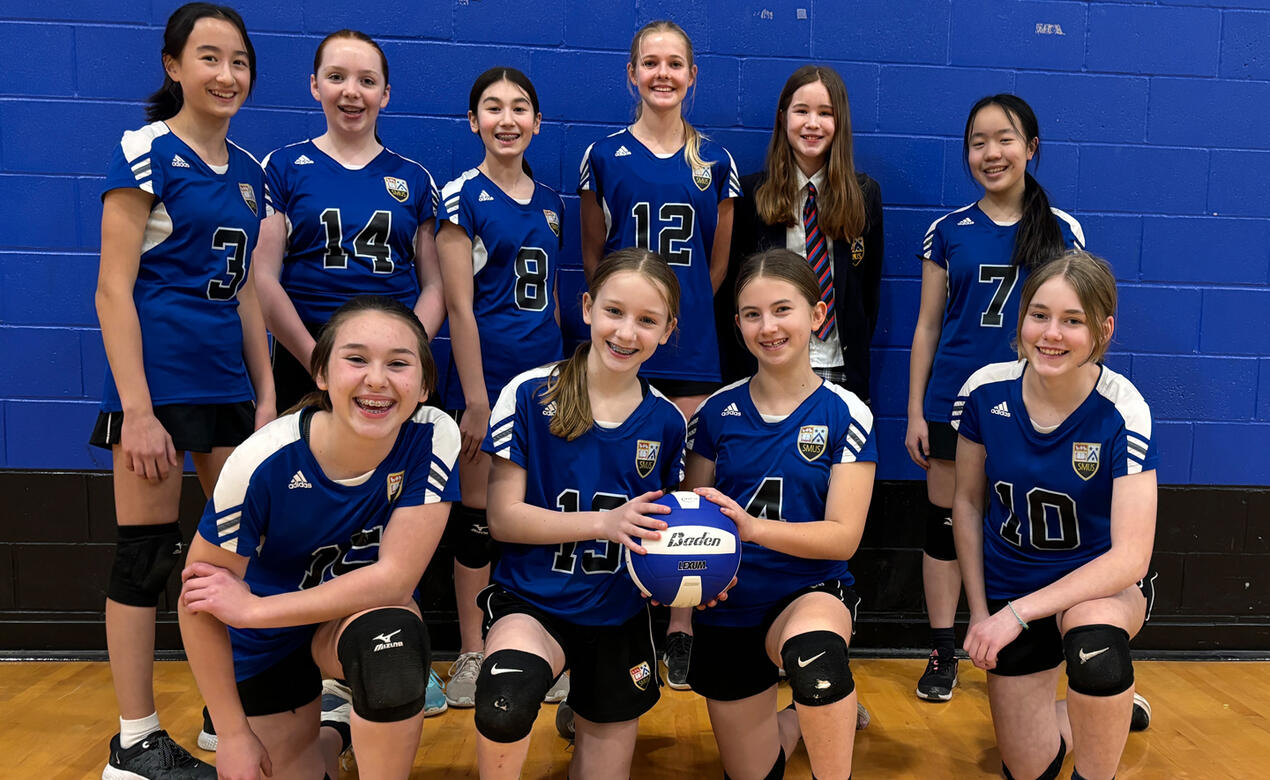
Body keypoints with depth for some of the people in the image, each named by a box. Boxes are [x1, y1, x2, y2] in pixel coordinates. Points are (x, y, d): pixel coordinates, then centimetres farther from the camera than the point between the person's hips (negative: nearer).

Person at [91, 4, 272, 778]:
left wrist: (266, 395, 11)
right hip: (158, 378, -7)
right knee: (147, 553, 0)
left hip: (227, 381, 7)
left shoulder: (249, 171, 13)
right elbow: (113, 288, -11)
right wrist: (135, 411, -18)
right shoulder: (147, 153, -6)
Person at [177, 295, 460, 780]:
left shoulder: (433, 438, -26)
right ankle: (320, 727, 39)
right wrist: (233, 735, -11)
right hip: (266, 649, 1)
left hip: (365, 618, 0)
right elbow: (198, 603, -18)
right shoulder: (263, 463, -29)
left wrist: (252, 609, -26)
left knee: (389, 631, -33)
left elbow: (396, 577, -26)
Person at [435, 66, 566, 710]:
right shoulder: (462, 197, -6)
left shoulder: (549, 203, 11)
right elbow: (460, 306, -11)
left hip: (544, 378, 5)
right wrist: (475, 402, -14)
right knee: (479, 518, 4)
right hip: (487, 377, -5)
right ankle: (472, 657, 18)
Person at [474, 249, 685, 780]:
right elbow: (503, 517, -11)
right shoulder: (530, 396, -11)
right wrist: (604, 522, -22)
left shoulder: (665, 421, 1)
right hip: (532, 602, -3)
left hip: (620, 618, 4)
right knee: (504, 706, -33)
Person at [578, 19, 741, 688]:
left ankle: (680, 631, 16)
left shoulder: (714, 162, 8)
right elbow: (593, 252, 10)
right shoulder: (604, 156, 4)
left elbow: (718, 260, 14)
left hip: (691, 347, 1)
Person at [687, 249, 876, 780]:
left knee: (811, 650, -40)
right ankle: (793, 719, 46)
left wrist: (752, 527, -30)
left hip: (812, 592, -3)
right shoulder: (718, 412, -2)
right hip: (727, 610, 3)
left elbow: (843, 536, -14)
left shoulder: (845, 414, -9)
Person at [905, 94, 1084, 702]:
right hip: (953, 403, 1)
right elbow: (927, 325, 5)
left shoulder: (1062, 231, 3)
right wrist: (915, 413, 2)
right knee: (945, 525, 6)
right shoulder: (948, 231, 3)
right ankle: (942, 655, 19)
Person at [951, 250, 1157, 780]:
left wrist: (1019, 612, -30)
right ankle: (1112, 709, 41)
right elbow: (968, 502, -1)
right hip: (1010, 588, 3)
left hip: (1103, 582, -3)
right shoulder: (985, 391, -15)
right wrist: (979, 612, -2)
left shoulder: (1121, 410, -23)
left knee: (1093, 635, -40)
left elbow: (1131, 557, -26)